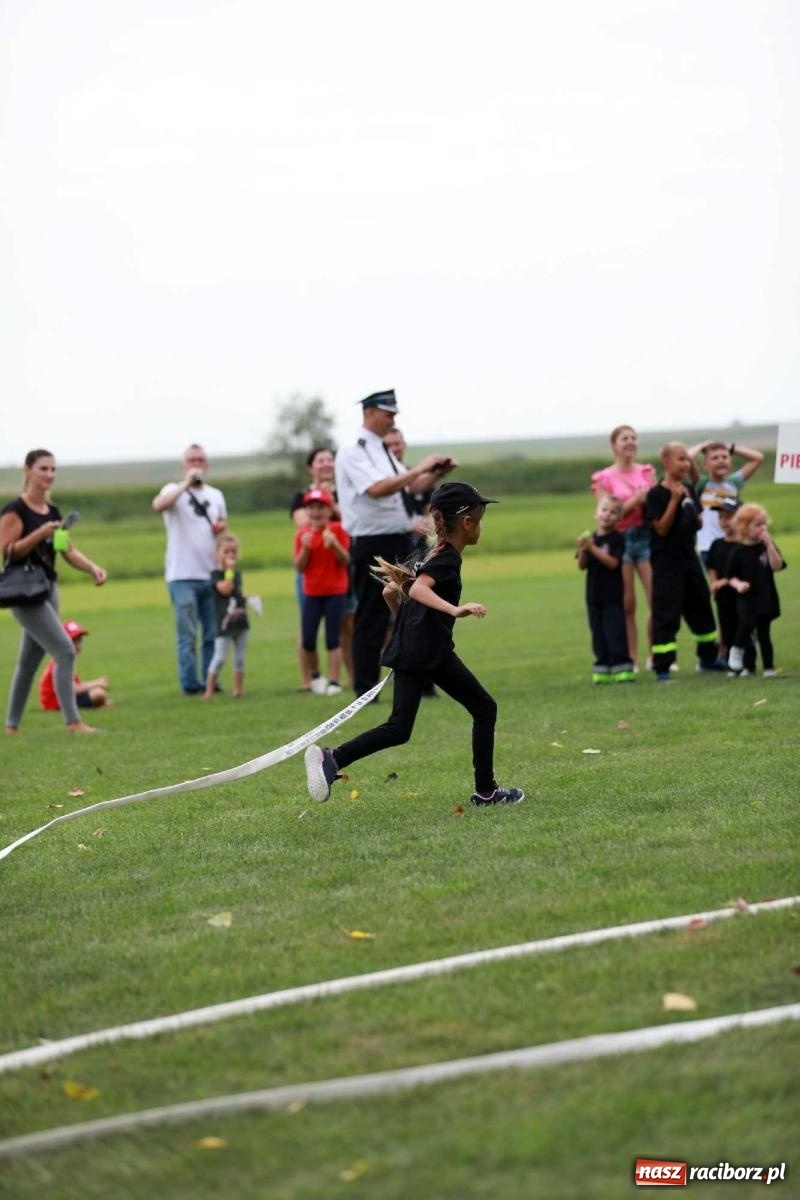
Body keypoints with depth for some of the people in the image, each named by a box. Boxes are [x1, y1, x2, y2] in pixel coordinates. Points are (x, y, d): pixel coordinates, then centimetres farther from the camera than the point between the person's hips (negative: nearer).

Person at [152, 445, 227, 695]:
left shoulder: (216, 495, 14)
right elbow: (158, 505, -24)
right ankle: (190, 684, -2)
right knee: (187, 635, -5)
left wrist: (221, 527, 4)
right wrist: (186, 484, -27)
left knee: (212, 634, 7)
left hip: (211, 574, 5)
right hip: (182, 577, -5)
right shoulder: (174, 491, -2)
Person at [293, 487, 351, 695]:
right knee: (308, 639, 0)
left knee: (333, 638, -2)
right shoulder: (302, 534, 1)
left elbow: (346, 560, -9)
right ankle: (315, 676, 22)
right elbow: (300, 567, -3)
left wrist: (334, 544, -24)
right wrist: (305, 547, -18)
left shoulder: (337, 530, -4)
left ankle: (334, 681, 2)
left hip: (336, 592, -2)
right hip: (311, 592, 2)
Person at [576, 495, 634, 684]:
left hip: (613, 596, -6)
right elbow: (582, 566, 5)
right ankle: (603, 670, 13)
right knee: (599, 635, 8)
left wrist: (592, 548, -22)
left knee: (615, 633, -8)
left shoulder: (617, 539, -7)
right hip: (594, 595, 6)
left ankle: (623, 668, -5)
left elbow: (613, 562, -19)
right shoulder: (590, 538, 9)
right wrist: (583, 550, -14)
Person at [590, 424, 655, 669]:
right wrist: (635, 500, -14)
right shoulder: (604, 478, 1)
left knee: (657, 599, -6)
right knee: (627, 605, -1)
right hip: (621, 540, -2)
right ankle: (630, 659, 6)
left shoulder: (647, 472, 11)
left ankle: (655, 656, 5)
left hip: (646, 536, 3)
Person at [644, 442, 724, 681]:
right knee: (665, 613, -8)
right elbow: (661, 528, -17)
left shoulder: (689, 490, 8)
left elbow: (699, 524, 14)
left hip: (688, 556, 7)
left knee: (701, 606, 17)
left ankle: (708, 657, 33)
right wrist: (675, 500, -21)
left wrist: (691, 509, -6)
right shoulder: (656, 494, -12)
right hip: (666, 561, -7)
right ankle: (662, 668, -6)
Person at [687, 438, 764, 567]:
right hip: (709, 547, -4)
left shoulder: (734, 483, 10)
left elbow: (758, 458, 12)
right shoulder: (702, 484, -2)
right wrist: (702, 446, 2)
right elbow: (688, 458, -17)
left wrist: (731, 448, 11)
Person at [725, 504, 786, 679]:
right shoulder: (738, 551, -2)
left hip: (766, 597, 2)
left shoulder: (766, 546, 3)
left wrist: (769, 545, -17)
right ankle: (737, 649, 1)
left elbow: (777, 567, -11)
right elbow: (732, 576, 2)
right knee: (747, 623, -25)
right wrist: (738, 584, -19)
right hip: (747, 597, -2)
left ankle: (768, 667, 14)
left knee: (764, 633, 5)